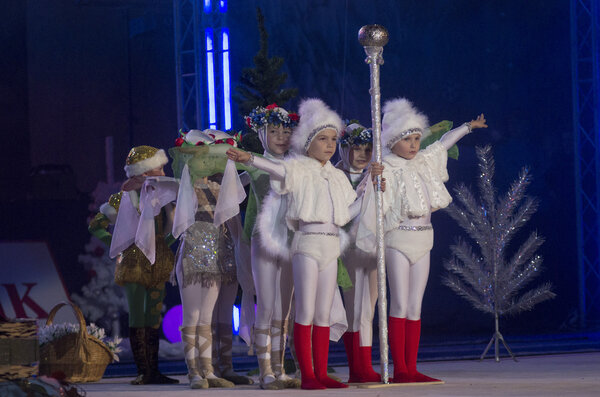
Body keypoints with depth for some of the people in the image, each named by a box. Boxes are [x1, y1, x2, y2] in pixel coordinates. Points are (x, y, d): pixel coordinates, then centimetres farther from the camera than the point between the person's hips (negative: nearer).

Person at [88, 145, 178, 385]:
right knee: (137, 318, -5)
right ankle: (143, 372, -6)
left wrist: (166, 243, 7)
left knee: (154, 318, 7)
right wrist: (117, 244, -4)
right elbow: (96, 225, -1)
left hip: (158, 264, 6)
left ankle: (154, 371, 9)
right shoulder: (125, 197, -5)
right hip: (135, 262, -6)